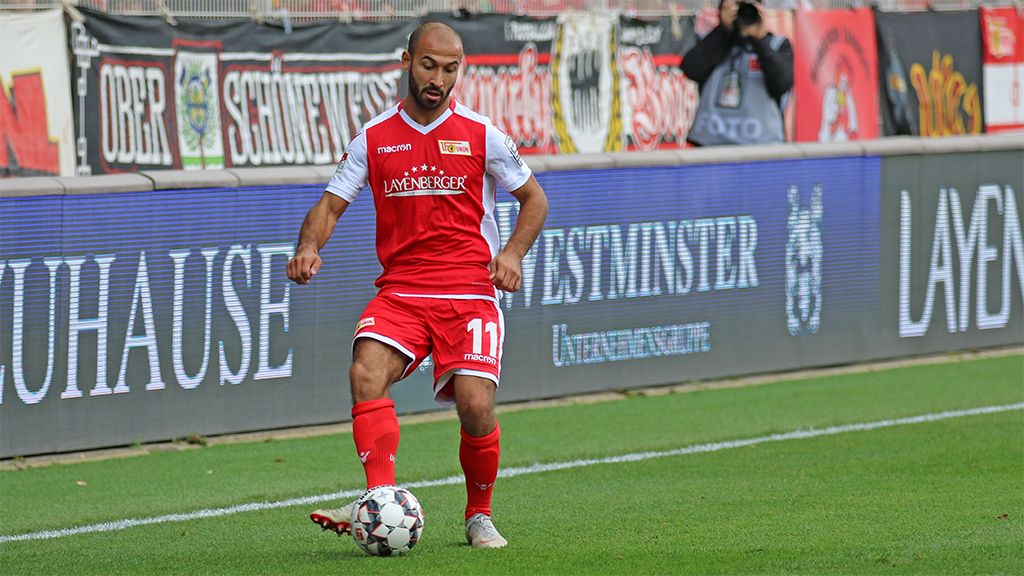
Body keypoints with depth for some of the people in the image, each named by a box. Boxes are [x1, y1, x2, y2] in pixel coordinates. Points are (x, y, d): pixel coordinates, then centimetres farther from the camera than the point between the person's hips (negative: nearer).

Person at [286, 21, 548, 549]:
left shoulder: (480, 135, 4)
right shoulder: (373, 138, 7)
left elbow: (533, 199, 13)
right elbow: (331, 204, 8)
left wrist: (513, 253, -5)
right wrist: (309, 245, -13)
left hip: (469, 292, -1)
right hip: (400, 291, 1)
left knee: (474, 402, -16)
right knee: (366, 373, -26)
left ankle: (479, 517, 7)